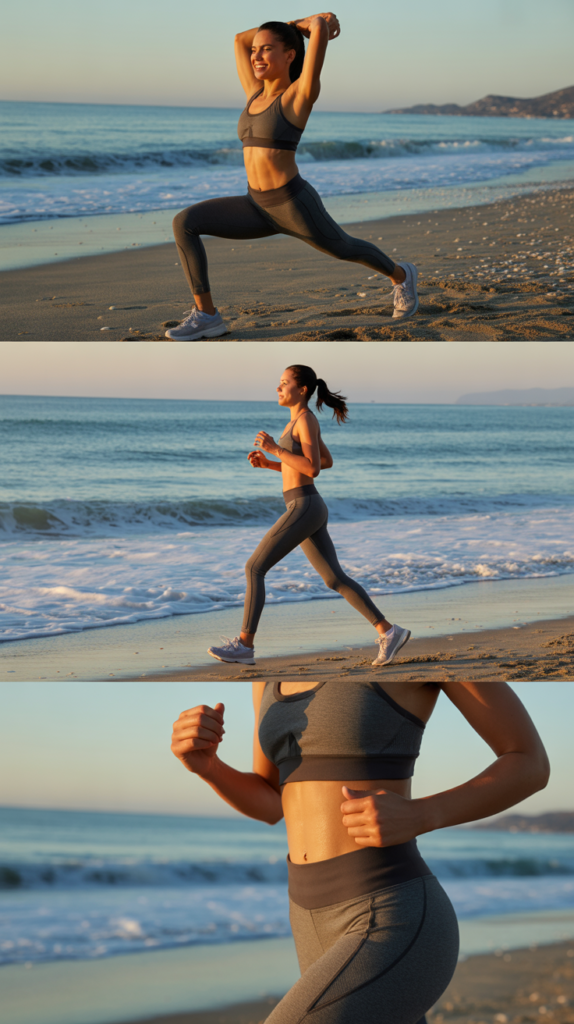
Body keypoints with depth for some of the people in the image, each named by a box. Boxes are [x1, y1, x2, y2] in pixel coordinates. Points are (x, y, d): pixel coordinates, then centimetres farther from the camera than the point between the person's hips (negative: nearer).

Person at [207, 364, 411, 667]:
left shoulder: (306, 419, -13)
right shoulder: (303, 421, 16)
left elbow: (313, 469, -21)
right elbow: (326, 462, 28)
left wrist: (274, 449, -18)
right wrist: (269, 464, 21)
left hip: (304, 509, -10)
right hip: (306, 510, 10)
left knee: (254, 568, -8)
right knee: (335, 579, 10)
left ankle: (244, 644, -8)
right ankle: (389, 632, 9)